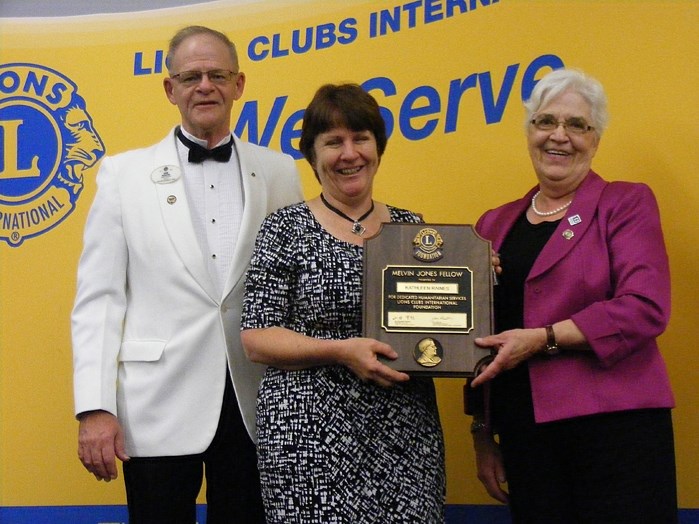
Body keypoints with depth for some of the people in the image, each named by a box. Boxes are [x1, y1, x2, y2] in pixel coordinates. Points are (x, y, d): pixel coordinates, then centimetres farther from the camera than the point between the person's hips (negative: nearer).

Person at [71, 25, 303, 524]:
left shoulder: (280, 173, 7)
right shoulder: (123, 173, 2)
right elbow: (99, 297, -1)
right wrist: (95, 407, -8)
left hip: (254, 406, 2)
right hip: (159, 408, -1)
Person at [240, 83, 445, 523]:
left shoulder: (410, 227, 11)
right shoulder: (287, 230, 0)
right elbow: (255, 338, -5)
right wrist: (341, 351, -17)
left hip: (406, 433, 3)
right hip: (312, 437, -3)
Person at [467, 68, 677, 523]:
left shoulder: (626, 204, 1)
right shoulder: (496, 224, 14)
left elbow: (645, 307, -13)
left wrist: (544, 338, -18)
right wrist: (483, 433, 14)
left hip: (615, 425, -4)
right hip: (524, 430, 4)